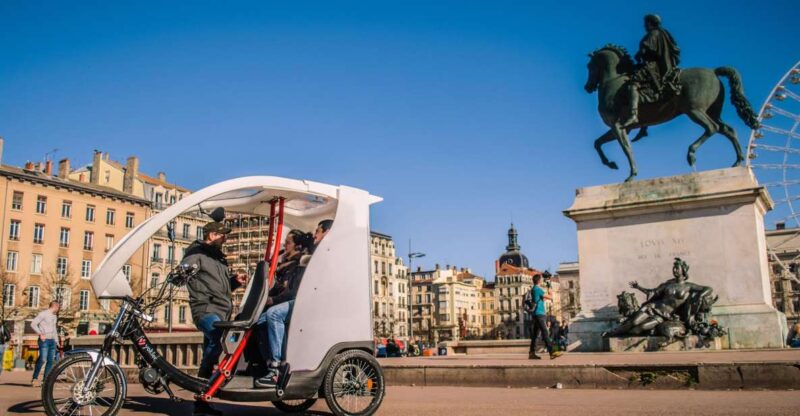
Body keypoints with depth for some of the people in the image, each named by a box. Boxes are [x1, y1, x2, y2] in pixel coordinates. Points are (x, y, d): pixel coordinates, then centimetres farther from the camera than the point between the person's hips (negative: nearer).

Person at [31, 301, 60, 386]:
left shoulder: (55, 316, 19)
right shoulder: (43, 314, -4)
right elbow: (33, 324, -11)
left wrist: (56, 341, 20)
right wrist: (40, 334, -17)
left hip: (52, 341, 7)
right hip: (44, 340, -7)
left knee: (50, 361, 3)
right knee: (42, 359, -15)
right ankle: (35, 378, -4)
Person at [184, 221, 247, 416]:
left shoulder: (218, 256, 26)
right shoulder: (197, 252, -1)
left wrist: (235, 281, 11)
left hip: (222, 311, 9)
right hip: (206, 309, -9)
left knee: (210, 353, 10)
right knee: (217, 340, -32)